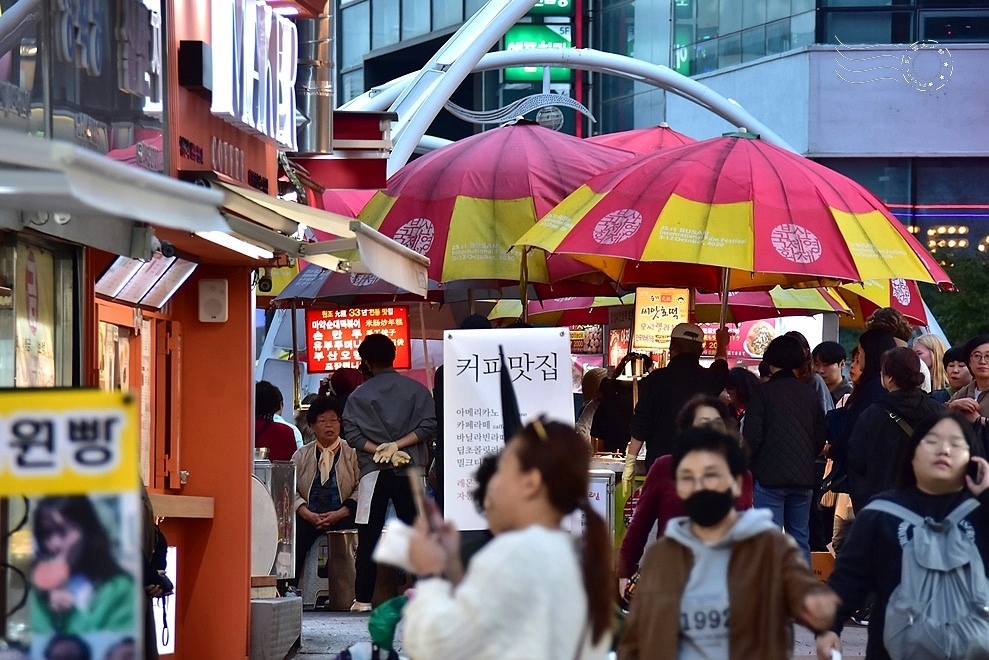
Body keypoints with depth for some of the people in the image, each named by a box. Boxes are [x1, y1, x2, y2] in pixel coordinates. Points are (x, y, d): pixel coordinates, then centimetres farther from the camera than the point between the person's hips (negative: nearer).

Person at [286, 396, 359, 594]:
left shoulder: (352, 454, 11)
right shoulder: (301, 456, 18)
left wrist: (339, 514, -15)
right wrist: (307, 514, -13)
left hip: (342, 516, -1)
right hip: (309, 516, 1)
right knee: (294, 534, -32)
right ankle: (288, 587, -30)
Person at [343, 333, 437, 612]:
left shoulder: (358, 396, 5)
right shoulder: (417, 390, 6)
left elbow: (352, 434, -5)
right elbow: (428, 426, -6)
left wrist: (380, 449, -8)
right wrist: (397, 446, -9)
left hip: (373, 471, -1)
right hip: (410, 468, 1)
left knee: (368, 537, 2)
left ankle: (363, 599, -1)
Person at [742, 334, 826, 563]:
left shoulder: (764, 392, -7)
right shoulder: (810, 394, 7)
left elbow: (752, 437, -10)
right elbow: (820, 438, 13)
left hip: (770, 475, -5)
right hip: (804, 477, 5)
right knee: (800, 538, 10)